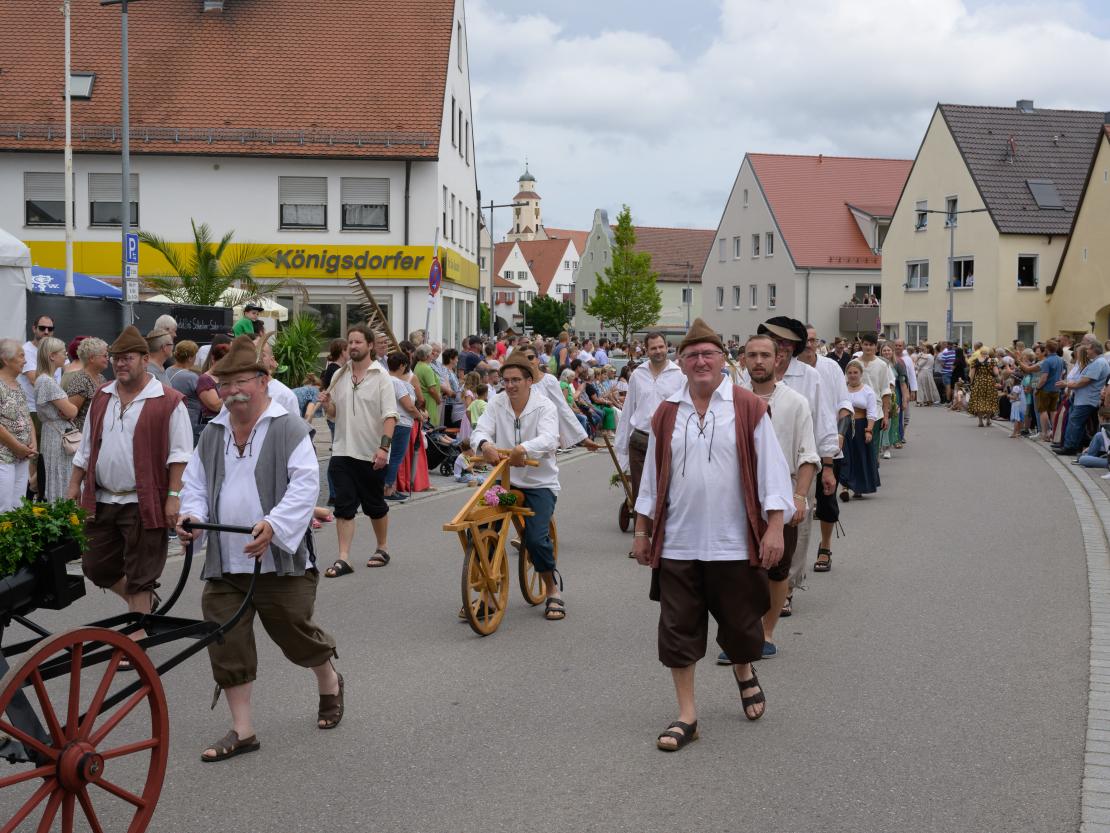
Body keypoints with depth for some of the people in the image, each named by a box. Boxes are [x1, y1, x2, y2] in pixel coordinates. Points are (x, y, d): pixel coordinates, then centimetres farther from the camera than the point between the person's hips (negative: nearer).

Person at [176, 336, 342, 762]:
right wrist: (191, 515, -5)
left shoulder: (288, 427, -7)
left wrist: (274, 525, -27)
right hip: (224, 563, 5)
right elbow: (194, 484, 17)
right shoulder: (212, 434, 12)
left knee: (296, 634, 9)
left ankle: (329, 681, 41)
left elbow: (305, 485, -14)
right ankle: (242, 730, 11)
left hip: (280, 559, -5)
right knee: (226, 644, 1)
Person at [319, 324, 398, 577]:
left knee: (375, 506, 11)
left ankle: (382, 549, 30)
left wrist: (384, 447, -23)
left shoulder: (381, 378, -6)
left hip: (372, 454, -3)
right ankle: (343, 558, -2)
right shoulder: (339, 376, 8)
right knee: (344, 506, -2)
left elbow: (390, 416, -12)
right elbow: (333, 414, 16)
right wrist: (326, 404, -6)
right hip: (343, 452, 3)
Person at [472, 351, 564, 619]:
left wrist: (523, 449, -48)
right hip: (503, 479, 3)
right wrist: (484, 445, -39)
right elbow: (480, 431, -13)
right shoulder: (496, 404, 0)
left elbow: (549, 439, -28)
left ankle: (552, 590, 8)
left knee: (536, 538, -19)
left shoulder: (544, 406, -11)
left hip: (539, 483, -3)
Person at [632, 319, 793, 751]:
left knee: (739, 621, 11)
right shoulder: (667, 413, 6)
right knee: (678, 628, 2)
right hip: (678, 544, 2)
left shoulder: (748, 408, -3)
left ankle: (744, 672, 44)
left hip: (734, 542, -2)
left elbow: (771, 469, -4)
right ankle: (686, 715, 12)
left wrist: (775, 526, -11)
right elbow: (652, 475, 12)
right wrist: (642, 530, 12)